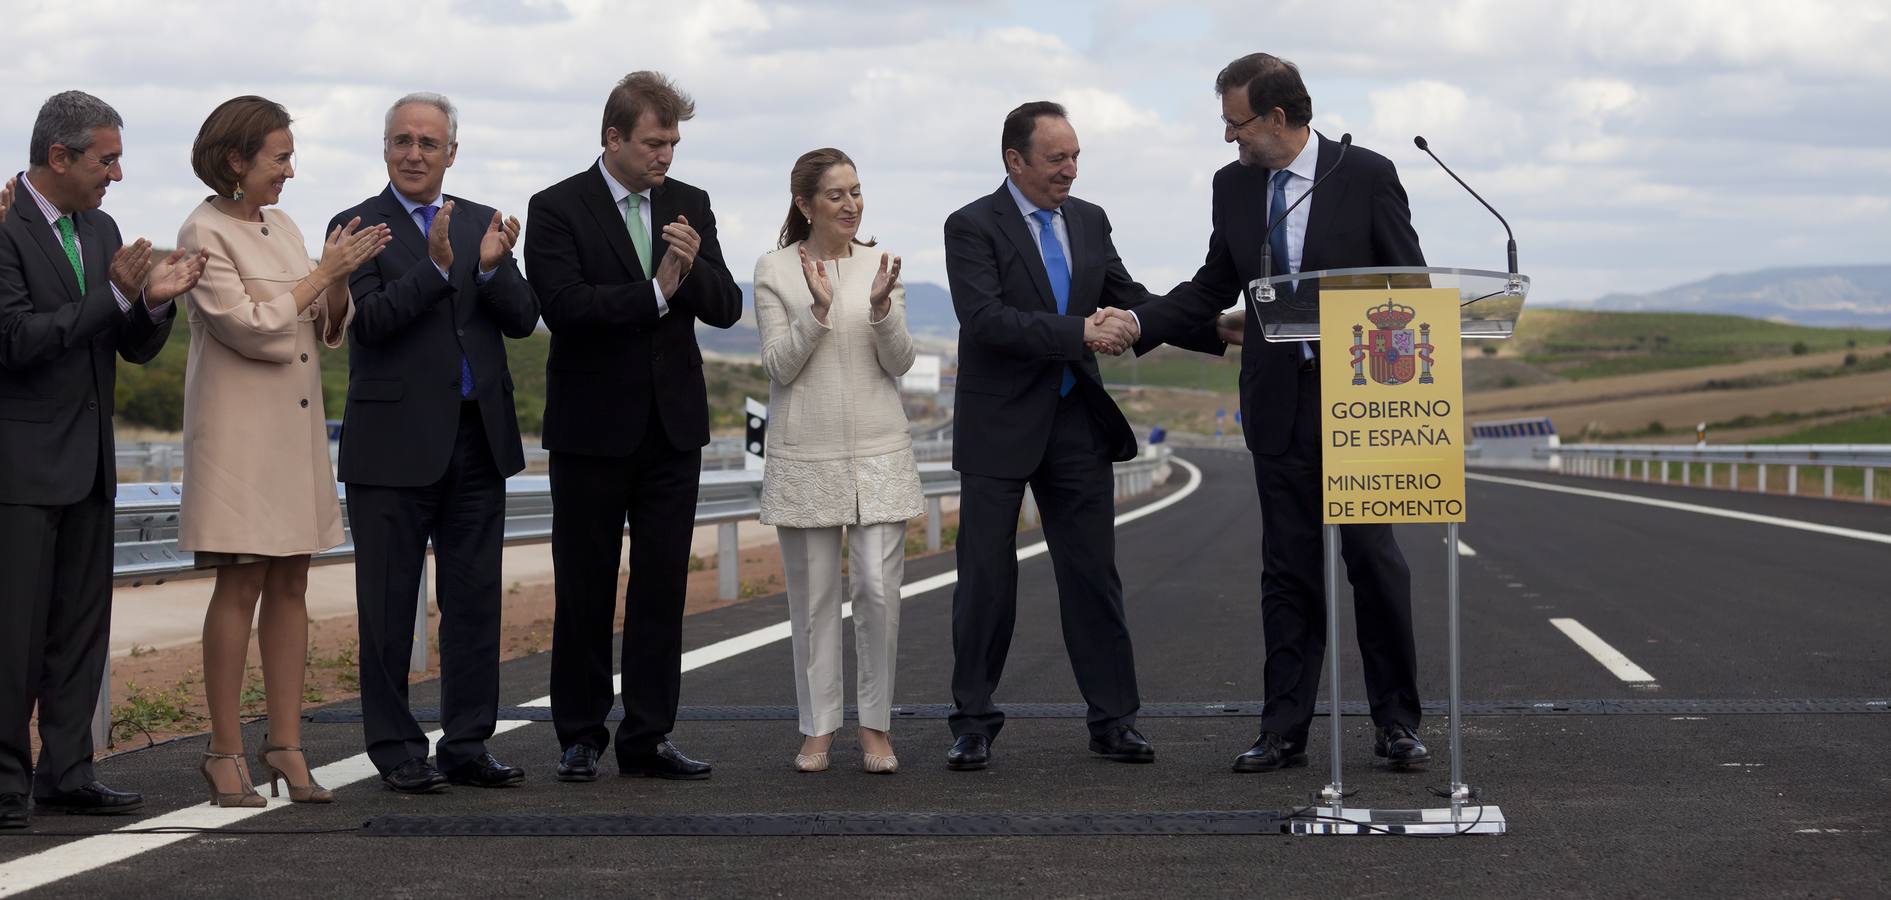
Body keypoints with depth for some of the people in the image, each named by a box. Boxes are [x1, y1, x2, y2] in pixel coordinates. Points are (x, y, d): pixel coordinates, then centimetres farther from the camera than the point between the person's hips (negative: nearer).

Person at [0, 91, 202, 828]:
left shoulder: (100, 230, 12)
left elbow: (137, 348, 14)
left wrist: (155, 301, -8)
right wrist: (115, 296, -20)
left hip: (87, 463, 8)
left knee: (82, 624, 9)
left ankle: (66, 773, 15)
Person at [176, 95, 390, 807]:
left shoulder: (282, 227, 14)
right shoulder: (205, 234, -8)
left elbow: (328, 330, 14)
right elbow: (252, 328, -15)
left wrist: (341, 278, -5)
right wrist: (324, 272, -12)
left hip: (297, 427, 7)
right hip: (240, 429, -7)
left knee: (291, 586, 6)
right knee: (240, 587, -5)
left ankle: (285, 746, 9)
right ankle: (226, 753, 1)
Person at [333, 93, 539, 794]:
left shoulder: (484, 225, 11)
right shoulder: (358, 227, -2)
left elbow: (523, 321, 3)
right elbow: (369, 322, -15)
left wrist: (493, 267, -15)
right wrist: (435, 266, -25)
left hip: (478, 440, 4)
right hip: (394, 445, -4)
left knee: (475, 601, 8)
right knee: (389, 606, 3)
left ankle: (467, 744, 16)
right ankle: (396, 749, 10)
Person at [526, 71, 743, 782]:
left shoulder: (690, 207, 8)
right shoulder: (557, 209, -6)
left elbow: (726, 309, 2)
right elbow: (564, 304, -19)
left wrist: (693, 267, -17)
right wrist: (655, 293, -21)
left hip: (673, 426, 4)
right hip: (592, 429, -4)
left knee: (663, 589, 5)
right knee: (584, 590, 4)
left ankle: (648, 737, 11)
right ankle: (580, 737, 13)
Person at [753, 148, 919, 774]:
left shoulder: (879, 265, 7)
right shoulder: (775, 270, 1)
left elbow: (900, 362, 3)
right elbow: (780, 365, -4)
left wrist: (881, 306, -15)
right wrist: (818, 309, -17)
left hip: (879, 452, 1)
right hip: (804, 455, -1)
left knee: (879, 589, -6)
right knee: (813, 597, 4)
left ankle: (876, 728, 5)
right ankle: (817, 729, 13)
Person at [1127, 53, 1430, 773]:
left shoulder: (1367, 175, -5)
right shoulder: (1234, 186, 8)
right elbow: (1212, 287, 14)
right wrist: (1133, 327, 2)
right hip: (1279, 401, 4)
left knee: (1374, 559, -2)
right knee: (1288, 570, 6)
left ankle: (1397, 724, 9)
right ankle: (1284, 732, 10)